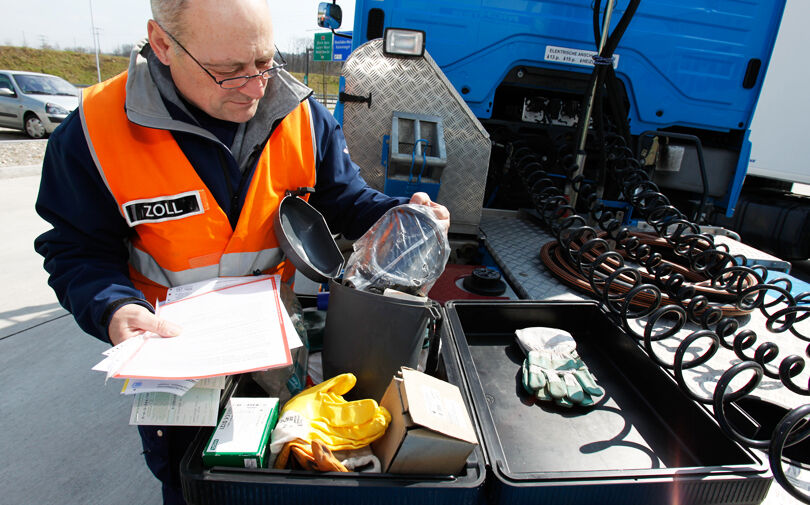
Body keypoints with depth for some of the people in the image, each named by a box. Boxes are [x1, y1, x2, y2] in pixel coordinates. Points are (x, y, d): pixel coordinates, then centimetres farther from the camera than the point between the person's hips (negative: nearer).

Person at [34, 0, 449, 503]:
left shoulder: (302, 116, -14)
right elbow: (79, 252, -11)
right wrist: (114, 309, -30)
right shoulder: (96, 131, -19)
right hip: (170, 343, -1)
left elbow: (345, 200, -6)